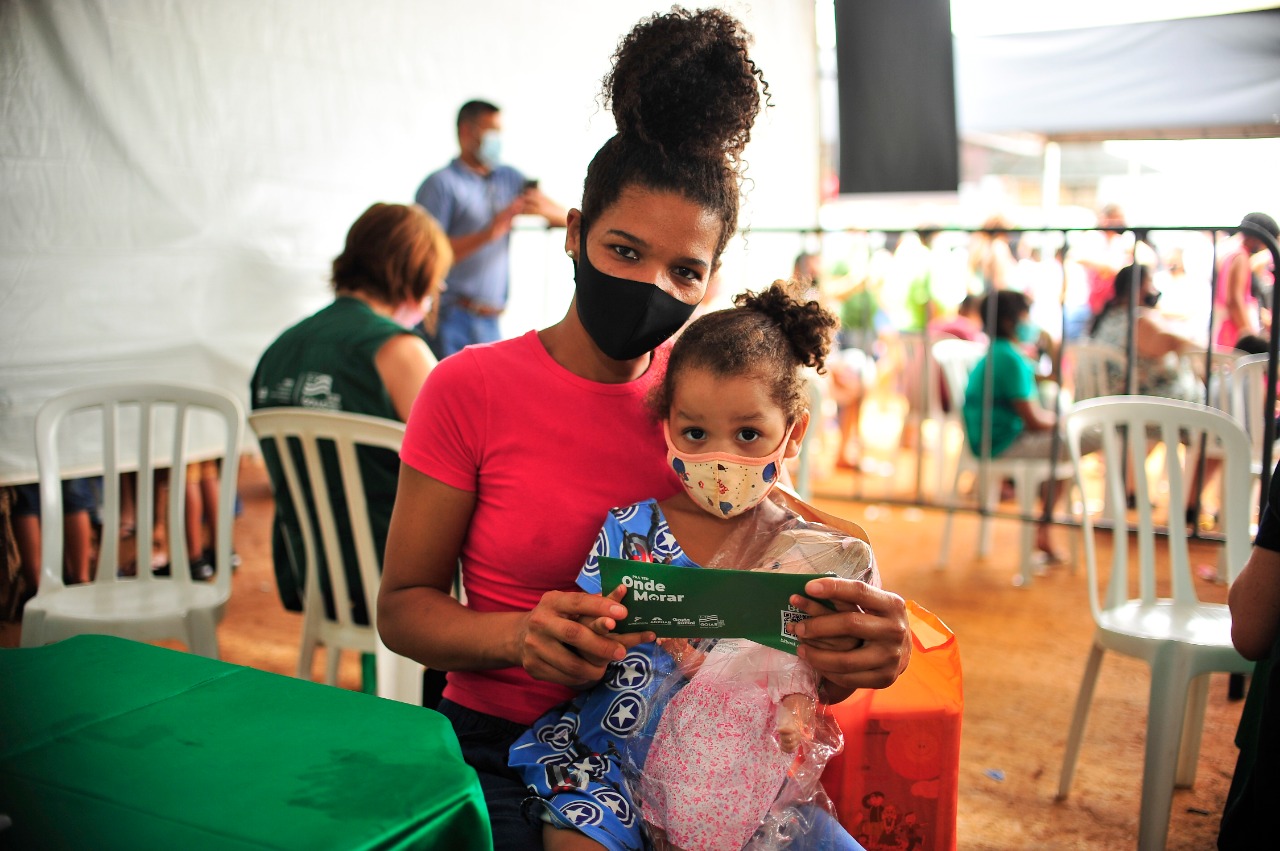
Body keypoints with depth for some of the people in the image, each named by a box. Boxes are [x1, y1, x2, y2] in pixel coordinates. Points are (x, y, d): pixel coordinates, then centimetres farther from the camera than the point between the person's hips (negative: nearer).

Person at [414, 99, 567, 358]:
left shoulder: (509, 178, 15)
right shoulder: (442, 184, -3)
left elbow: (565, 218, 12)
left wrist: (546, 209, -13)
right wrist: (489, 233, -20)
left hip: (489, 322, 6)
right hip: (448, 319, -6)